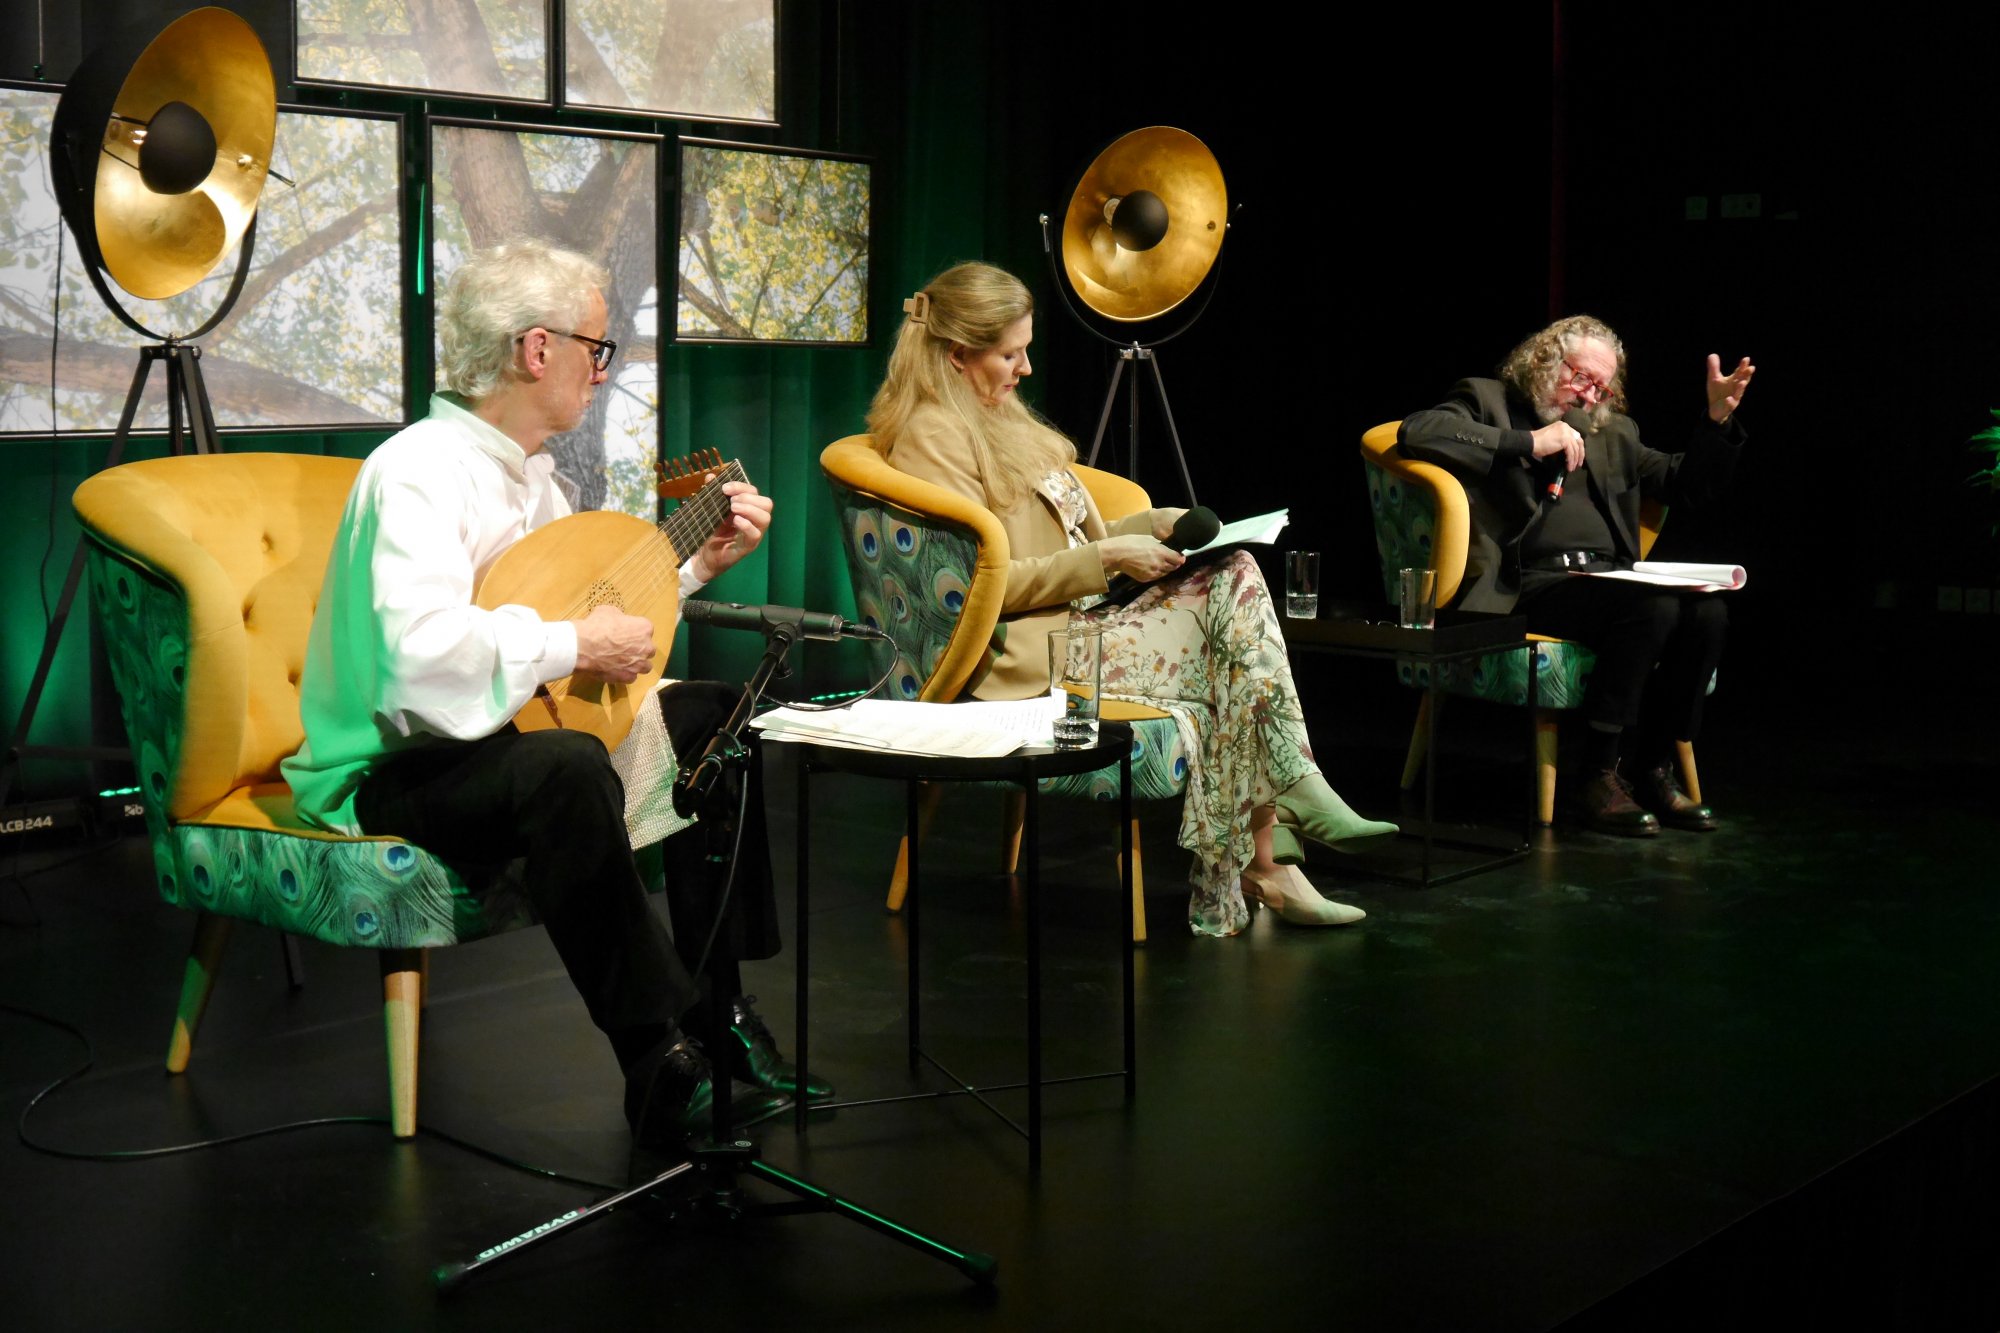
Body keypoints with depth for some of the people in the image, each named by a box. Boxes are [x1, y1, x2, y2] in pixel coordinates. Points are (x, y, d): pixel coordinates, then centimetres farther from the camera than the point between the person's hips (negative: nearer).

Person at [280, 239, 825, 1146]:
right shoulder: (418, 475, -21)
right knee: (565, 769, -39)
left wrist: (699, 563, 14)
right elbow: (425, 656, -37)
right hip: (391, 768, -10)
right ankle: (658, 1064, -28)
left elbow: (590, 599, 23)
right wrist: (574, 647, -27)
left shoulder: (527, 473, 11)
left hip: (500, 732, 11)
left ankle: (715, 1005, 9)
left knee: (711, 715, 10)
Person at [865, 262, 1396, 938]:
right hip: (1028, 655, -9)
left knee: (1233, 576, -13)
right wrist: (1107, 560, -17)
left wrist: (1149, 526, 7)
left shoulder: (998, 420, 23)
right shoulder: (933, 435, -9)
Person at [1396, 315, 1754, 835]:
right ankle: (1602, 776, -22)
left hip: (1609, 577, 7)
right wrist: (1527, 442, -12)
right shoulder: (1487, 401, 9)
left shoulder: (1613, 432, 26)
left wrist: (1718, 419, 10)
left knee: (1707, 612, -22)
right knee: (1653, 607, -31)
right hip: (1533, 583, -6)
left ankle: (1655, 768, -10)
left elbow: (1686, 484, 28)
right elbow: (1416, 433, -12)